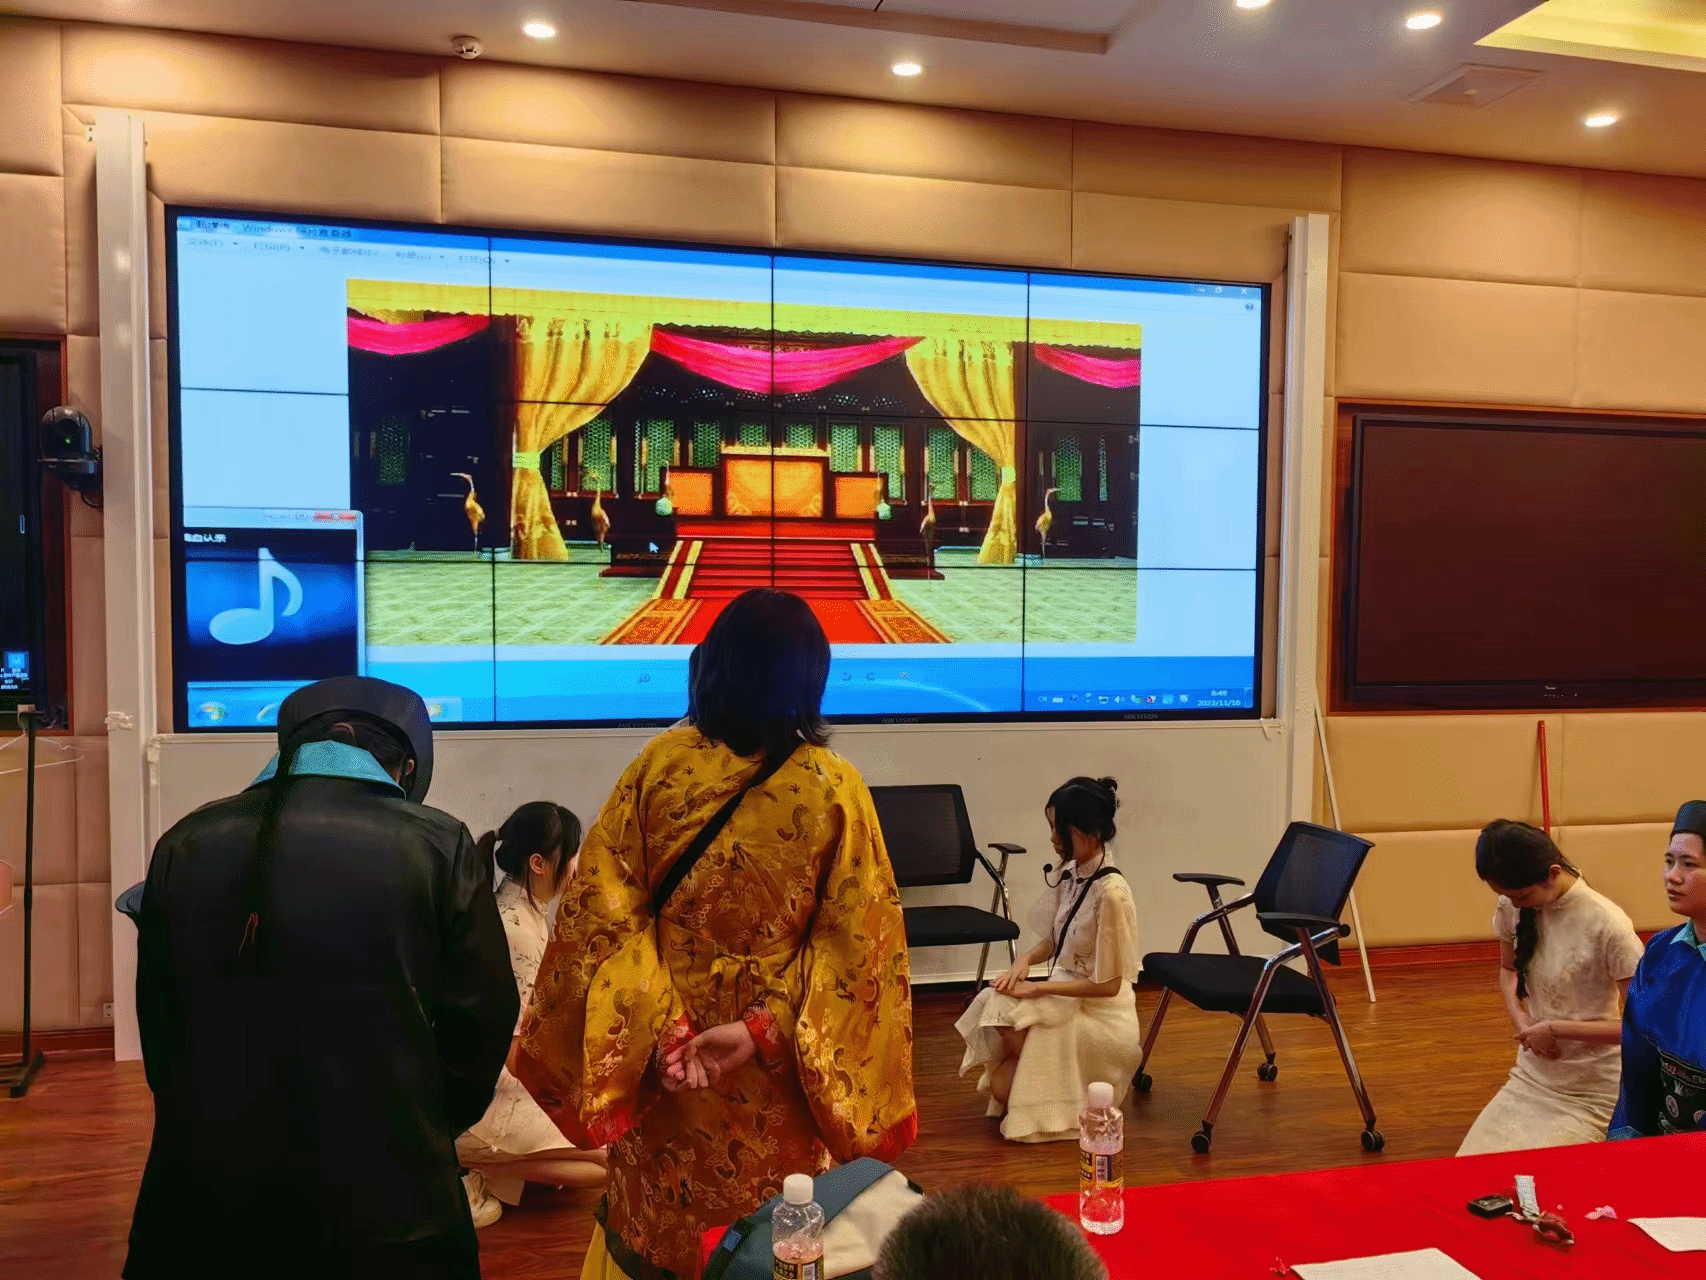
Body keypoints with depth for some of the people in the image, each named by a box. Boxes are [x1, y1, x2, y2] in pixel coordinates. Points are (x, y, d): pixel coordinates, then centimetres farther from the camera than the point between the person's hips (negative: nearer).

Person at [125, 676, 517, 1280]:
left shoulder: (185, 845, -1)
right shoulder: (439, 847, -10)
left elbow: (160, 1030, 6)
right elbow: (479, 1023, -4)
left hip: (206, 1207, 3)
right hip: (384, 1210, -2)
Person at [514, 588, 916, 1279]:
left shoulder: (659, 762, -11)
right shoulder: (836, 790, -13)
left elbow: (603, 907, -13)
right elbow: (854, 944, -15)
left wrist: (661, 1026, -15)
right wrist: (765, 1030, -17)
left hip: (661, 1058, 1)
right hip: (779, 1075, -1)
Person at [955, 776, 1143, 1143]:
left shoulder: (1112, 893, -24)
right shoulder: (1071, 876, 0)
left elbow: (1108, 985, -20)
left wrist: (1039, 989, -19)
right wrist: (1026, 959, -8)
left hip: (1101, 1017, -7)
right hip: (1067, 1001, 7)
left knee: (1004, 1087, -18)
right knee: (994, 1003, -19)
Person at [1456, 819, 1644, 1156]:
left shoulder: (1608, 925, -22)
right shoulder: (1513, 908, -5)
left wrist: (1555, 1029, -18)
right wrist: (1520, 1020, -4)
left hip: (1589, 1095, -5)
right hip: (1528, 1081, 6)